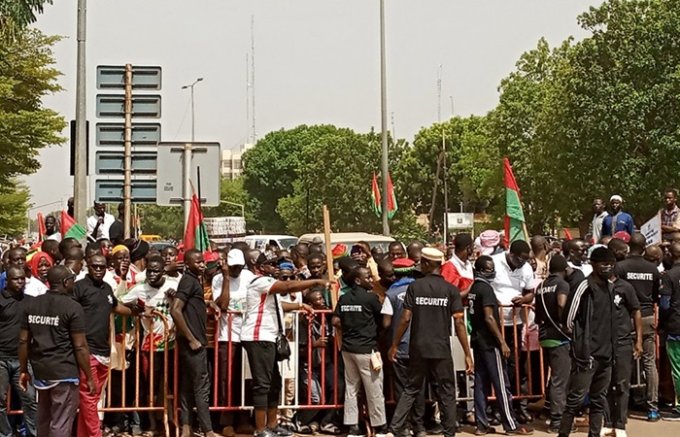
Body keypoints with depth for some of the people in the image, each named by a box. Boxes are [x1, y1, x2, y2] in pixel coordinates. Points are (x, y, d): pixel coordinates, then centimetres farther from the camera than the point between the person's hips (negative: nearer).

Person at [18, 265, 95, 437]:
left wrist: (23, 370, 18)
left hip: (40, 371, 6)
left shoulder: (31, 304, 7)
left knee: (43, 419, 20)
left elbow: (24, 341, 9)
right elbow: (80, 347, -12)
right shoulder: (73, 307, -11)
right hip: (64, 372, -6)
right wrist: (89, 377, -5)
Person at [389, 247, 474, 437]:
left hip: (418, 348, 1)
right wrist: (467, 354, -5)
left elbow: (405, 319, -5)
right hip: (441, 349, -1)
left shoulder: (414, 287, -2)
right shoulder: (451, 290, -3)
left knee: (412, 389, 12)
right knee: (446, 391, 10)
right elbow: (459, 322, -8)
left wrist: (394, 345, 4)